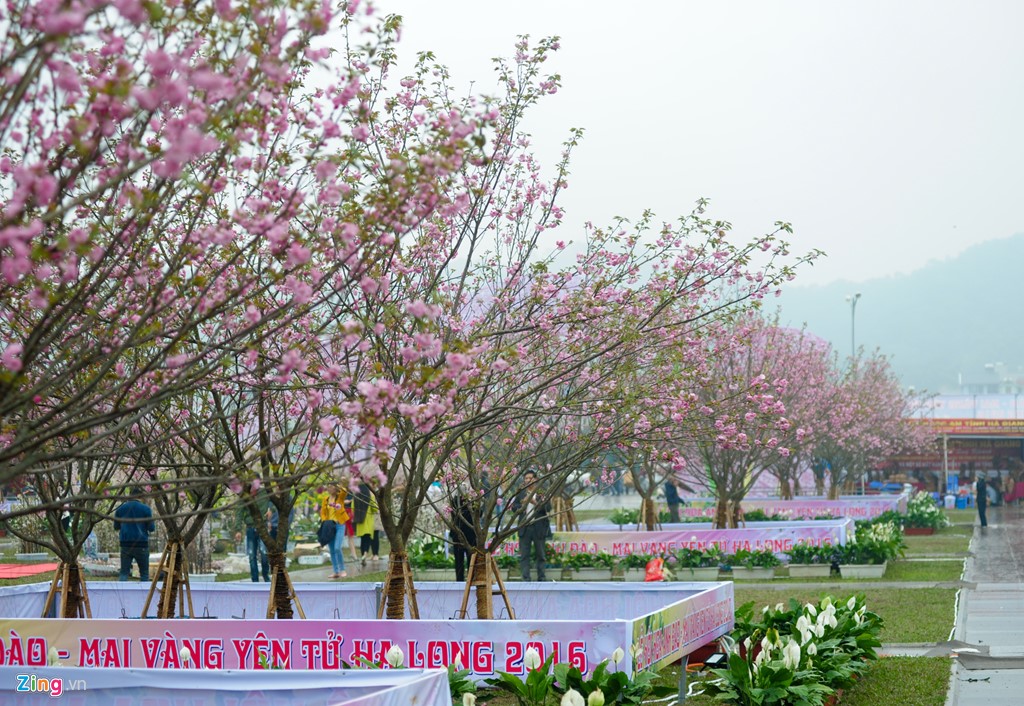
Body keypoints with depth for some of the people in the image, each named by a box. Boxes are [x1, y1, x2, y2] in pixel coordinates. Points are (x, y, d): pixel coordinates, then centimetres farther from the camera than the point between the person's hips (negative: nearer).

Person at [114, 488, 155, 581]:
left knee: (124, 573, 2)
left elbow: (116, 527, 15)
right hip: (141, 544, -2)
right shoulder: (145, 509, -4)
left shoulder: (121, 508, 5)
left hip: (125, 544, 2)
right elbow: (152, 528, -5)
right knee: (144, 573, 8)